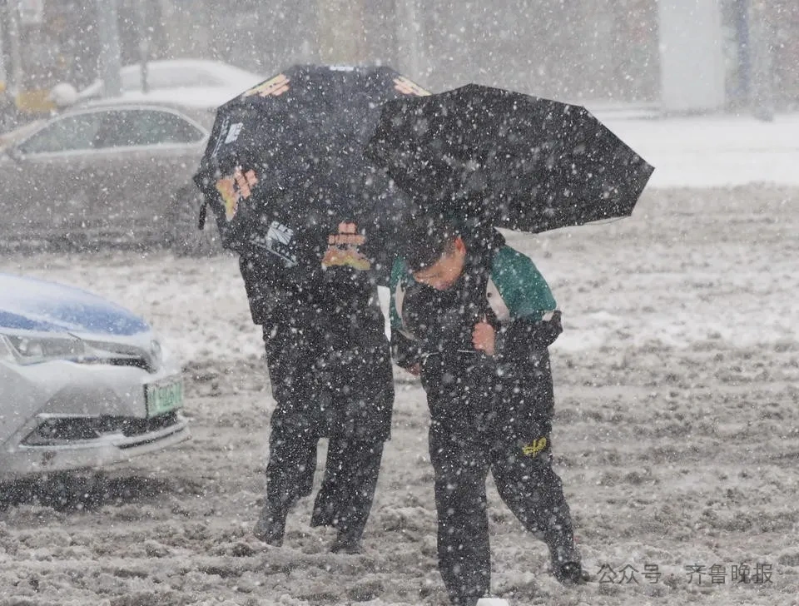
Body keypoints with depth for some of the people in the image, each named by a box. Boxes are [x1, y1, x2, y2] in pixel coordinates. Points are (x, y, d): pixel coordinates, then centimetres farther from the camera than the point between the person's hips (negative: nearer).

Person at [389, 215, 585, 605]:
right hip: (452, 404, 4)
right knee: (456, 496, -3)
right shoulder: (404, 274, -6)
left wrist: (501, 342, -26)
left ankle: (561, 544, 37)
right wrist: (407, 355, 4)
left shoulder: (507, 270, -21)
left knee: (523, 483, 4)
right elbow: (402, 325, 15)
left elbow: (546, 323, -14)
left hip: (515, 395, -3)